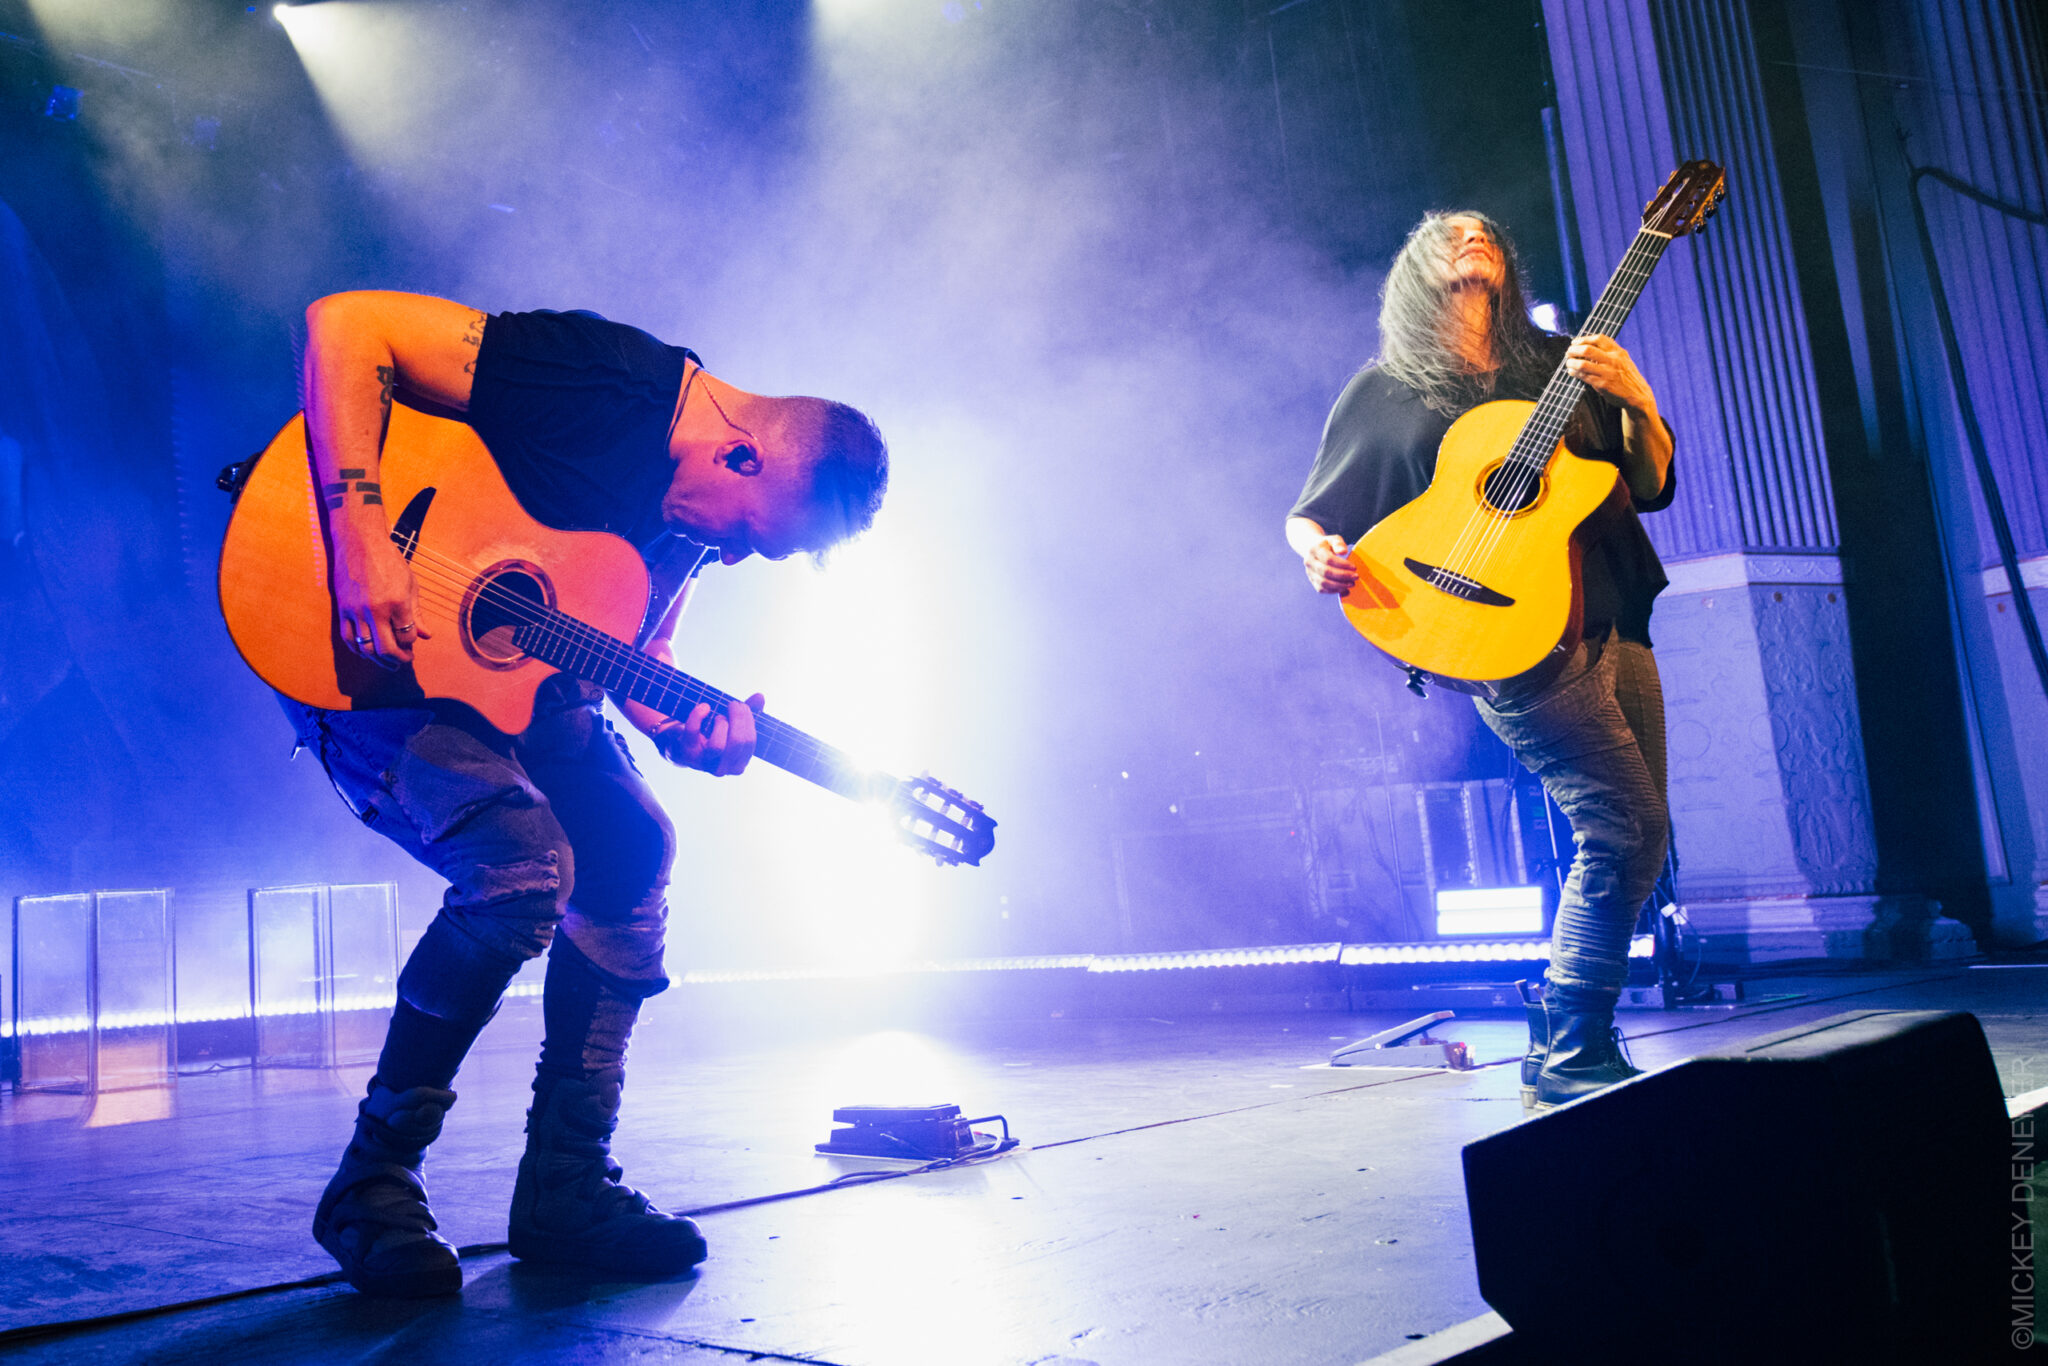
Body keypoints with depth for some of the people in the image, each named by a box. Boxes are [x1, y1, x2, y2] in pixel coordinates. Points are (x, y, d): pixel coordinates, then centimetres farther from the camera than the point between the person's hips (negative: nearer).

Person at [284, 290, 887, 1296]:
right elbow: (344, 321, -28)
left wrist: (688, 731, -15)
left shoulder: (703, 510, -1)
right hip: (365, 664, -8)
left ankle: (564, 1186, 6)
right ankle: (370, 1188, -8)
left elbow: (638, 653, 8)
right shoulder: (599, 378, -26)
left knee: (632, 854, -4)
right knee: (525, 862, -26)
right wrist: (361, 545, -36)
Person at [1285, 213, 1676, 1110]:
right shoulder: (1384, 392, 7)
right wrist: (1317, 552, -15)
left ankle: (1563, 1056, 18)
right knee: (1625, 829, -16)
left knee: (1630, 844, 5)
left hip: (1612, 625, 6)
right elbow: (1308, 516, 8)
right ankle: (1570, 1061, -4)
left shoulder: (1558, 364, 18)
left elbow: (1652, 488, 14)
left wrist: (1637, 399, -3)